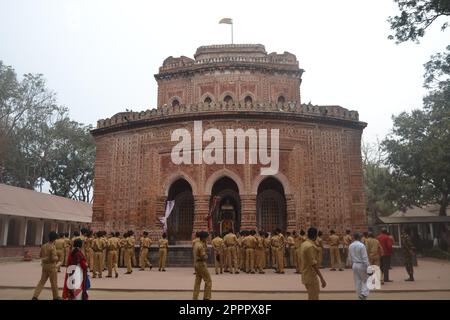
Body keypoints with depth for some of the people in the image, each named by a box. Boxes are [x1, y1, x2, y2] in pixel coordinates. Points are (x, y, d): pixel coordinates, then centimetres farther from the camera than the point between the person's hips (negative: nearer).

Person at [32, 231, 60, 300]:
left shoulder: (43, 246, 4)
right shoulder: (52, 247, -18)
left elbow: (40, 255, 14)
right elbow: (53, 258, -23)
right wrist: (57, 258, -3)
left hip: (44, 265, 7)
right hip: (51, 266, -6)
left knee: (42, 281, 12)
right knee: (54, 282, 7)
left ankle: (35, 296, 6)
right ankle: (56, 297, 19)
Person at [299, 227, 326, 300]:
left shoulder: (303, 244, 8)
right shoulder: (311, 246, -21)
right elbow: (313, 264, -24)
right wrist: (321, 278, -23)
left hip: (306, 275, 9)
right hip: (311, 276, -9)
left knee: (312, 297, 19)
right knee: (313, 298, -1)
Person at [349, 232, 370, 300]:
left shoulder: (350, 246, 3)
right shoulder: (361, 245, -16)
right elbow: (365, 257, -15)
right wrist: (367, 267, -11)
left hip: (354, 265, 5)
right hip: (361, 264, -5)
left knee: (357, 281, 12)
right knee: (365, 279, 8)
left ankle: (360, 295, 18)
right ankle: (364, 293, -7)